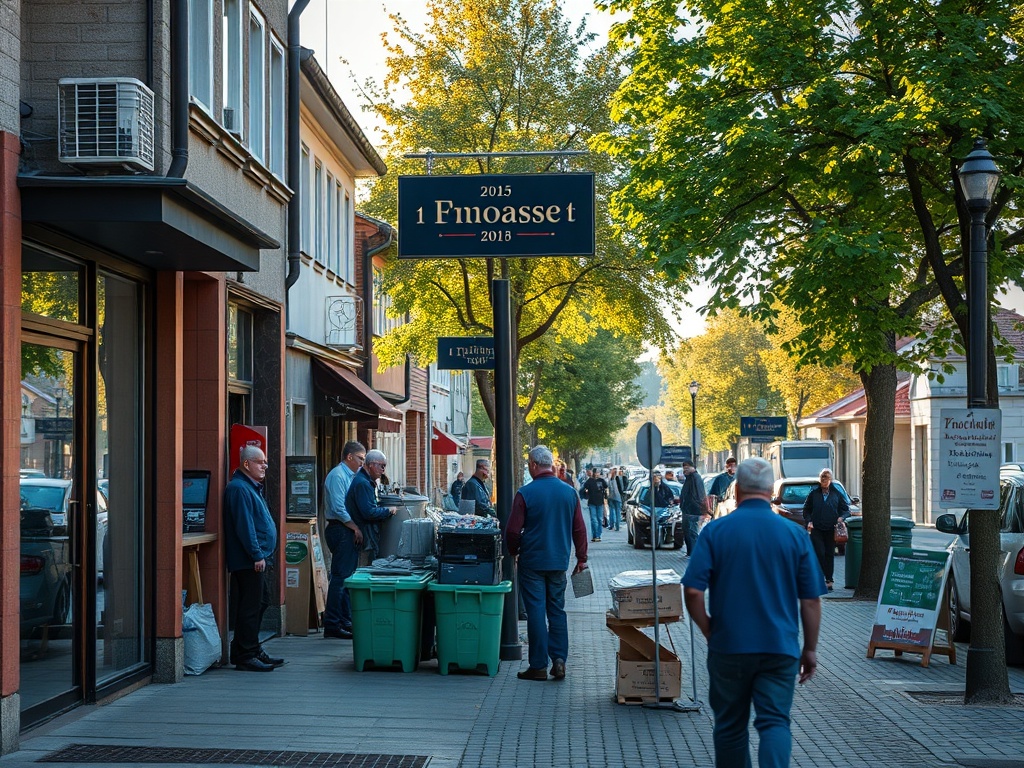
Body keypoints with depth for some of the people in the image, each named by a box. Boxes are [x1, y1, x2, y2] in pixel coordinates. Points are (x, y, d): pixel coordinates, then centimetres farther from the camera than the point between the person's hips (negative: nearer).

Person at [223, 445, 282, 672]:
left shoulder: (251, 487, 19)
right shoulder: (239, 489, -14)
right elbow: (244, 526, -21)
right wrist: (256, 554, -22)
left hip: (258, 559, 11)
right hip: (248, 560, -11)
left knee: (261, 602, 15)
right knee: (250, 608, -8)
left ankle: (253, 651, 23)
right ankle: (246, 656, -3)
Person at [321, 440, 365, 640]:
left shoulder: (350, 476, 19)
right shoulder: (337, 476, -12)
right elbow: (338, 508, -19)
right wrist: (356, 528, -17)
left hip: (349, 532, 10)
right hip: (340, 531, -10)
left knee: (347, 577, 12)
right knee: (340, 577, -9)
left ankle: (346, 621, 18)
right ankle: (332, 625, -7)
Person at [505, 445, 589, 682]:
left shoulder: (526, 493, -11)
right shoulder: (569, 492, 1)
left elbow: (512, 531, -9)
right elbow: (579, 529, 6)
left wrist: (514, 553, 10)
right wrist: (581, 558, 16)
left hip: (532, 562, -4)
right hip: (559, 562, 4)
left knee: (536, 613, 1)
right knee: (557, 611, 13)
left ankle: (538, 666, 4)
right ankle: (559, 660, 6)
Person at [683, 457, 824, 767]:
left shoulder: (716, 531, -5)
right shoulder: (795, 534, -1)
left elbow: (693, 592, -11)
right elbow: (811, 600, 2)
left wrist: (709, 631, 4)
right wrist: (810, 649, 11)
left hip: (729, 647, 0)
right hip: (781, 648, 0)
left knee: (730, 725, 14)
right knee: (775, 721, 0)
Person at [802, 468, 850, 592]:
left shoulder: (836, 494, 7)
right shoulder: (813, 494, 7)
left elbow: (846, 509, 12)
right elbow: (806, 510, 11)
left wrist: (841, 517, -7)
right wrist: (809, 521, -5)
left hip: (831, 530, 1)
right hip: (816, 529, -1)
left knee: (830, 554, 4)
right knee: (819, 553, -9)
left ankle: (829, 580, 10)